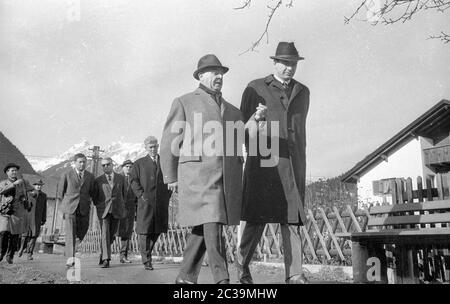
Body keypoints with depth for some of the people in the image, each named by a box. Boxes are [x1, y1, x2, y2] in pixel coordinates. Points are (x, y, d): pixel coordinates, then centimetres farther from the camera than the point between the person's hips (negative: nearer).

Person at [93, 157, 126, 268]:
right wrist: (98, 206, 7)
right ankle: (106, 259, -15)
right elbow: (94, 196, 16)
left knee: (111, 234, 8)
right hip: (103, 211, -2)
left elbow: (124, 193, 17)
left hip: (116, 211, 2)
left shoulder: (121, 178, 10)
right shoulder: (98, 181, 7)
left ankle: (102, 254, 30)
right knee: (105, 234, -12)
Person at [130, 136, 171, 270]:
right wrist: (141, 195, -9)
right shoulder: (139, 163, 10)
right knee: (145, 230, -4)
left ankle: (146, 251, 28)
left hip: (162, 203, 2)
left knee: (157, 230, 5)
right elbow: (134, 181, 4)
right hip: (146, 201, -2)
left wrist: (167, 196, 4)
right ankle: (146, 260, 4)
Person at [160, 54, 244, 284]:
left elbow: (237, 149, 24)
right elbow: (169, 142, 8)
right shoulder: (184, 103, 11)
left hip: (227, 177, 5)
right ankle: (222, 279, -12)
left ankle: (186, 278, 17)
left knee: (203, 229, 5)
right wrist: (170, 177, 3)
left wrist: (238, 185, 16)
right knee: (212, 225, -16)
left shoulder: (233, 111, 24)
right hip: (198, 173, -4)